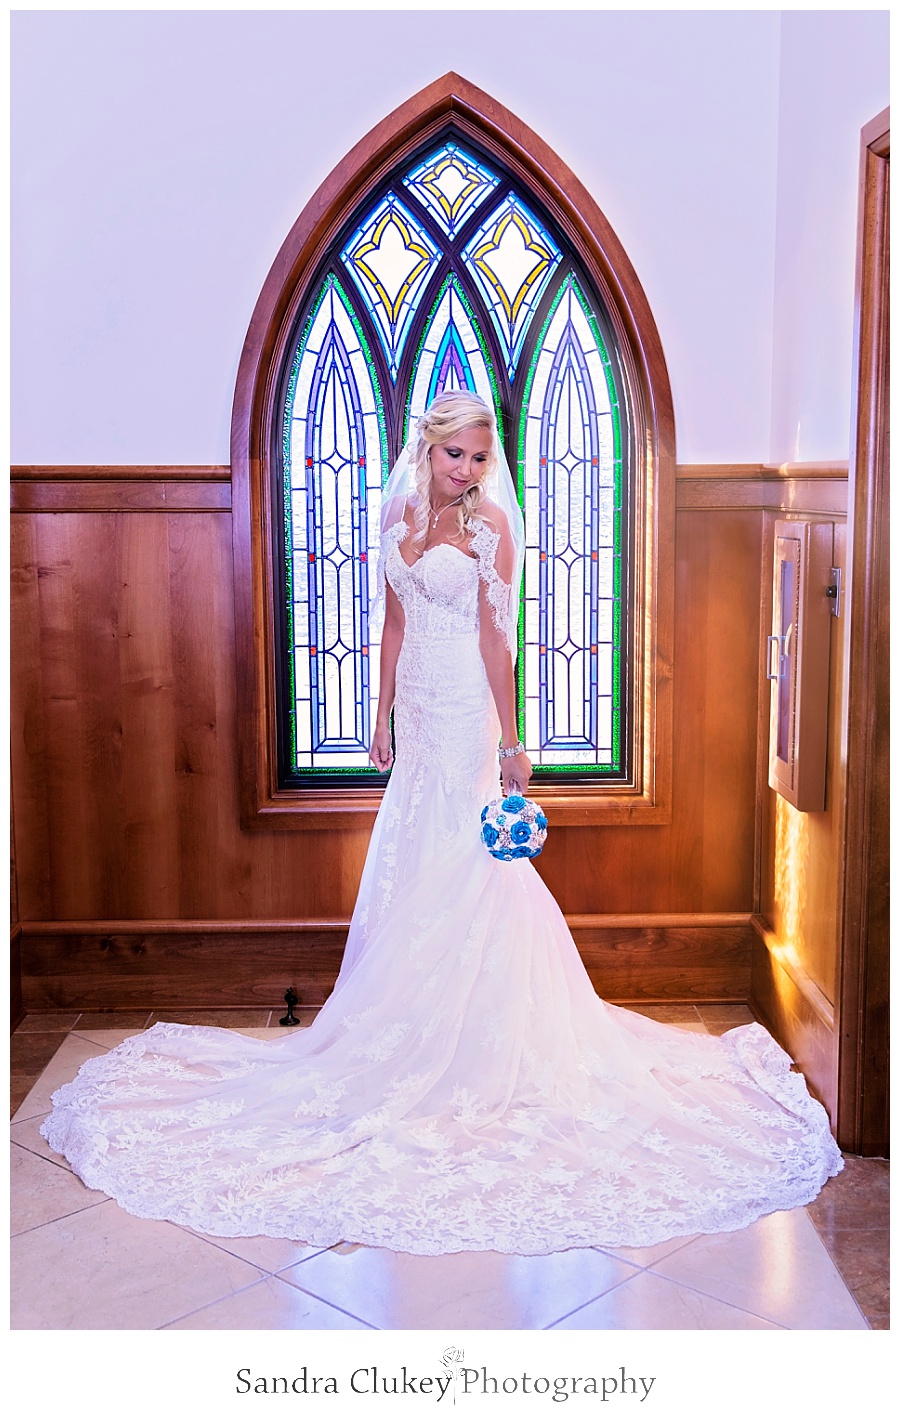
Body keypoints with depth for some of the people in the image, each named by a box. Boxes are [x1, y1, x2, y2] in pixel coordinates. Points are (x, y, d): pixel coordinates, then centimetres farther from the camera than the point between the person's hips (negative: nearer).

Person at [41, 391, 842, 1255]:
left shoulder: (488, 524, -7)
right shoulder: (400, 517, 10)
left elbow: (496, 639, -10)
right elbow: (394, 626, 13)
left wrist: (509, 740, -12)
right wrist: (383, 717, 13)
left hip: (465, 710, -6)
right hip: (419, 707, 7)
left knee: (455, 867, -2)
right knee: (408, 867, 11)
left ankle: (457, 1039, 10)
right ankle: (416, 1026, 24)